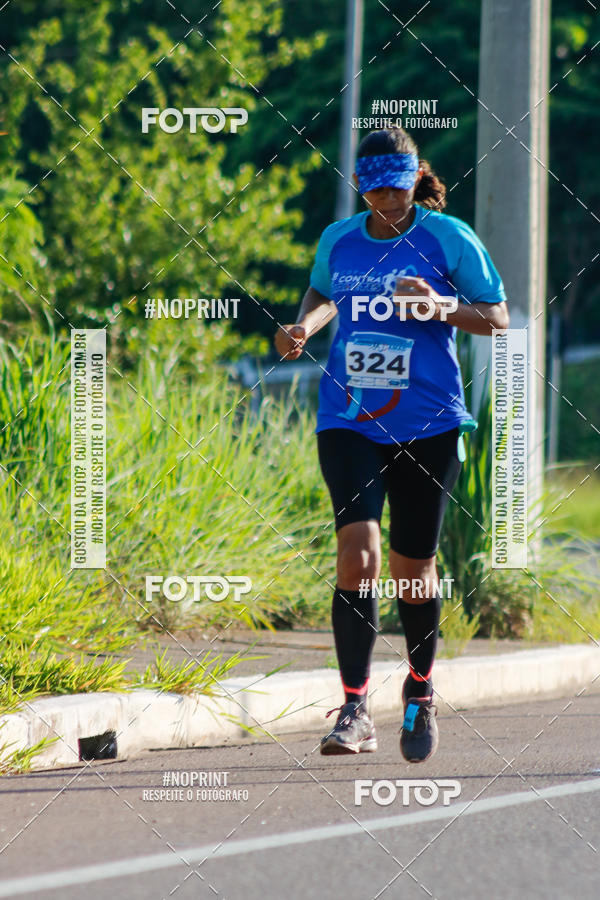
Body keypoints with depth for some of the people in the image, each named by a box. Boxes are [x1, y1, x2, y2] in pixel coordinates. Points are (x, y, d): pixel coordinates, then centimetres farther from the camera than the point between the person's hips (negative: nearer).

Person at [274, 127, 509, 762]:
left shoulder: (448, 238, -3)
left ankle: (420, 694, 34)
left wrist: (440, 307, -16)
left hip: (426, 425, -1)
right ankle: (354, 711, -16)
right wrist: (302, 327, 7)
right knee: (358, 553, -18)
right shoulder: (338, 240, 7)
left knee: (412, 568, 7)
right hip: (348, 420, 1)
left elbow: (498, 319, 1)